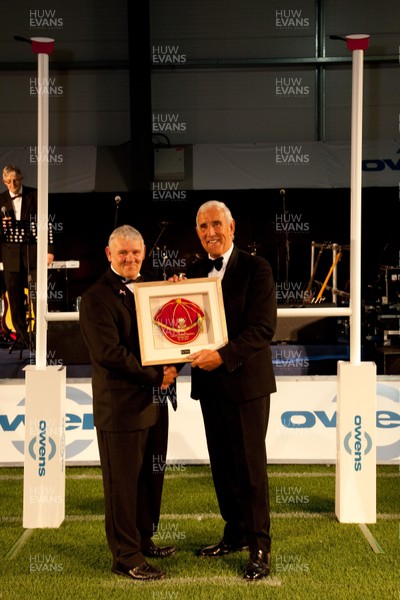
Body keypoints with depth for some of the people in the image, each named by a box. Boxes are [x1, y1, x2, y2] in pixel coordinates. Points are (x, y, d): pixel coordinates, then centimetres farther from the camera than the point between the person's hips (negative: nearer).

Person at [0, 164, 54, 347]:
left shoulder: (35, 195, 2)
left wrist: (50, 249, -6)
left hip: (33, 252, -3)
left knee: (37, 295, -6)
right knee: (15, 300, 5)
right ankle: (22, 337, 14)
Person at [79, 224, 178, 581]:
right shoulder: (97, 297, -11)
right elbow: (108, 352, -19)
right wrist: (156, 376, -16)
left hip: (154, 402, 7)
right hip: (121, 406, -7)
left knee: (152, 477, 17)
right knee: (123, 482, 4)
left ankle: (144, 540, 33)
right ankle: (126, 556, 15)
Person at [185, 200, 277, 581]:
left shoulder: (255, 268, -8)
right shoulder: (194, 272, 9)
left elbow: (263, 328, -16)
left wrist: (223, 355, -26)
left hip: (245, 381, -5)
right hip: (209, 383, 6)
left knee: (250, 465, 2)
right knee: (222, 465, 15)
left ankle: (260, 546, 14)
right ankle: (235, 534, 30)